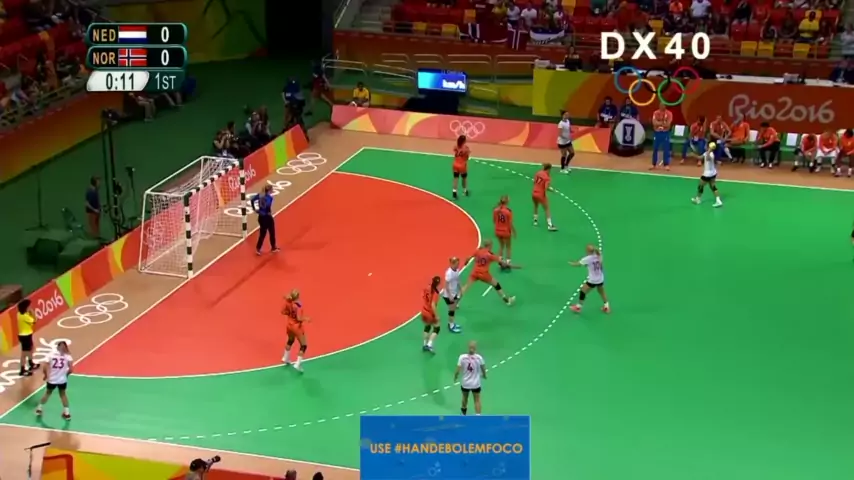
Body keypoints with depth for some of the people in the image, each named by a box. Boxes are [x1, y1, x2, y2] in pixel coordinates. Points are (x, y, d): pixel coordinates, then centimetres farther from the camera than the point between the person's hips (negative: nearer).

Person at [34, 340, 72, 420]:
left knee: (47, 393, 25)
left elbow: (45, 368, -7)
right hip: (62, 380, -1)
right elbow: (71, 369, -13)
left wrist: (46, 375, 12)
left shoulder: (51, 354, -5)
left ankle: (39, 409, 38)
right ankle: (67, 412, 23)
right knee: (63, 394, 22)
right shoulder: (68, 356, -7)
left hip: (51, 379, 1)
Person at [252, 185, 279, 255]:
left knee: (262, 233, 15)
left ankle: (258, 248, 10)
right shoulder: (269, 197, -18)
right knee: (272, 232, 14)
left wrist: (254, 209, -1)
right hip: (267, 217, -6)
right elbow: (267, 206, -34)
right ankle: (273, 248, 27)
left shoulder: (260, 195, 2)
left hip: (261, 217, 6)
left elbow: (252, 200, -5)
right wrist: (269, 212, -17)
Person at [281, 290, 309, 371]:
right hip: (297, 327, -7)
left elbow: (283, 311, 0)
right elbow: (299, 319, -31)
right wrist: (306, 319, -13)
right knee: (303, 346, 6)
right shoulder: (298, 305, -32)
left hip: (290, 325, 7)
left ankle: (286, 358, 49)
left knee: (290, 340, 34)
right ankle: (298, 364, -1)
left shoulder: (288, 302, -12)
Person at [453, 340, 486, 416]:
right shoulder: (479, 358, -16)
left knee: (465, 398, 27)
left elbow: (458, 371, -14)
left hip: (465, 383, 2)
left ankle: (464, 412, 51)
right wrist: (484, 375, 21)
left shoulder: (462, 357, -17)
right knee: (477, 400, 11)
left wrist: (455, 378, 8)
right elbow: (483, 369, -2)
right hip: (476, 384, -2)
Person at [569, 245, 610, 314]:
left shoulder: (587, 259, -19)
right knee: (602, 292, 27)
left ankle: (578, 307, 21)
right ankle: (607, 307, 35)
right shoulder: (599, 256, -4)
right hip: (601, 279, 6)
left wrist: (571, 263, 12)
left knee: (582, 292, 11)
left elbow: (578, 264, -8)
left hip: (592, 280, -6)